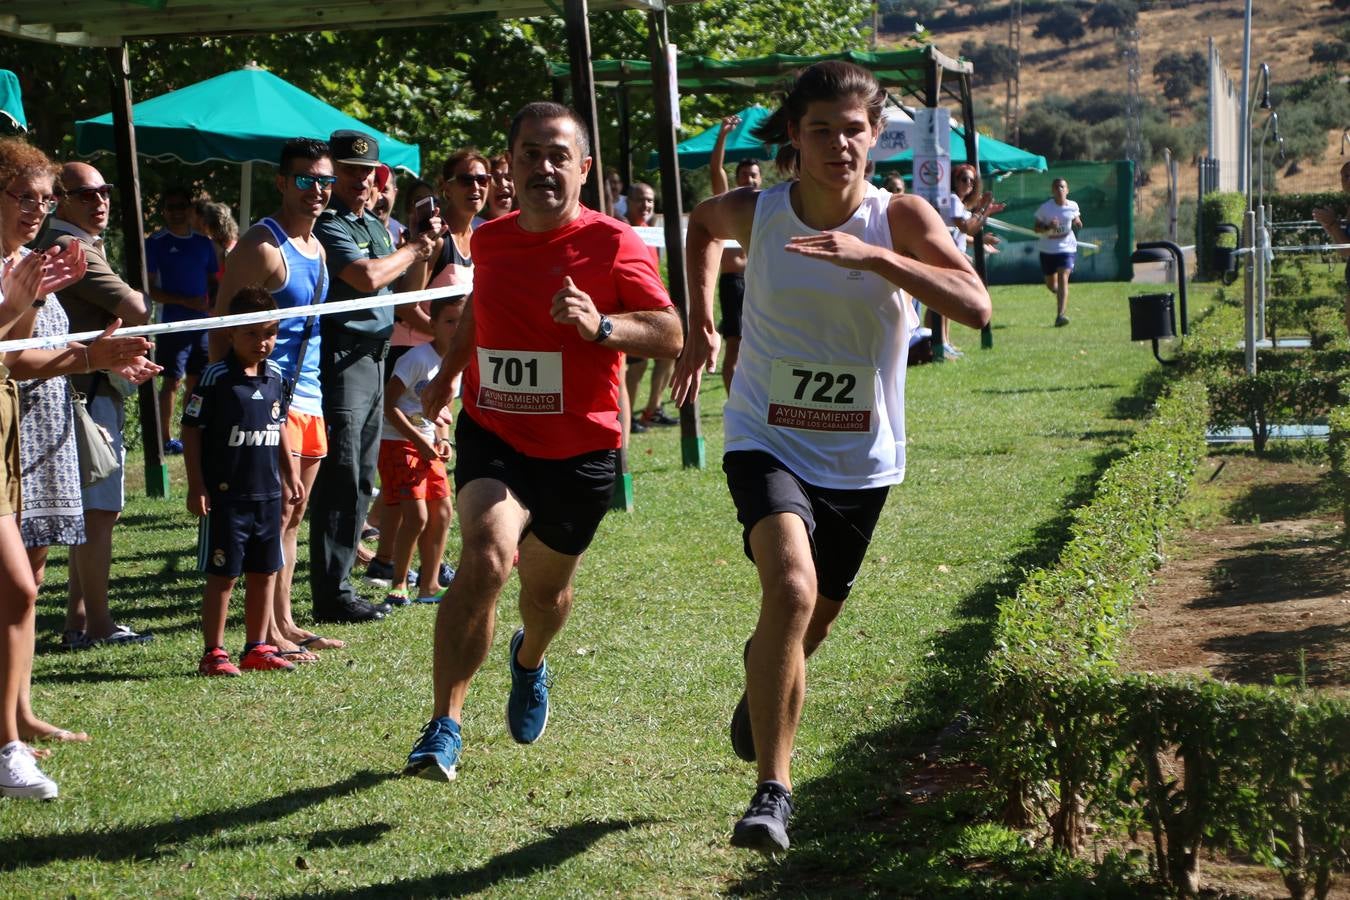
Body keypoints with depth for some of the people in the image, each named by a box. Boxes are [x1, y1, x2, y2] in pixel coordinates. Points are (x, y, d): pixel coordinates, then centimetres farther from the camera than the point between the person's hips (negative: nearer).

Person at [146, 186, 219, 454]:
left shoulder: (203, 243, 12)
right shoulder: (156, 243, -3)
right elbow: (149, 289, -7)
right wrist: (186, 301, -16)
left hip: (202, 322, 5)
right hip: (173, 323, -5)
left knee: (197, 380, 9)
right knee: (172, 381, -3)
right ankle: (165, 439, 3)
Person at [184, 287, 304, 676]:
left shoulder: (276, 375, 8)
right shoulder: (216, 377, -11)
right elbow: (191, 430, -9)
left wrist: (290, 474, 20)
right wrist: (196, 485, -12)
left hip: (268, 493, 6)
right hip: (225, 494, -6)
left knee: (264, 572, 11)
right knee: (223, 575, -1)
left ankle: (257, 649, 22)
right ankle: (214, 654, 6)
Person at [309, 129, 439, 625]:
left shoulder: (378, 226, 18)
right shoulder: (328, 225, -10)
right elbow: (367, 276, -25)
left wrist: (424, 250, 6)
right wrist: (414, 249, -8)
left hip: (374, 358, 9)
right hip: (341, 357, -9)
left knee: (360, 481, 11)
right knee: (340, 480, -8)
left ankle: (338, 582, 18)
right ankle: (331, 595, -6)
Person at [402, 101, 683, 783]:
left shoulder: (612, 244, -11)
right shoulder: (490, 241, 3)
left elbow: (670, 334, -18)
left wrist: (601, 325, -35)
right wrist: (446, 375, 36)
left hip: (580, 451, -1)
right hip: (494, 437, 1)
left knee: (547, 586, 16)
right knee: (486, 556, -25)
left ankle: (530, 660, 54)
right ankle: (444, 725, -18)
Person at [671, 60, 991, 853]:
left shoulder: (900, 218, -12)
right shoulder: (755, 213, -9)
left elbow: (977, 306, -28)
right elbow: (701, 224, 17)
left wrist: (874, 256, -37)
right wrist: (702, 325, 9)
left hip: (860, 458, 2)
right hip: (769, 441, -2)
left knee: (813, 623, 17)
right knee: (791, 588, -28)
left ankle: (763, 674, 55)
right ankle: (773, 788, -21)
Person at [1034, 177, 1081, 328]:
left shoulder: (1073, 206, -1)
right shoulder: (1045, 208, -8)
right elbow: (1037, 229, -7)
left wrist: (1077, 222, -6)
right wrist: (1048, 227, -27)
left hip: (1067, 248, -1)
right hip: (1047, 249, 1)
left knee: (1063, 278, -19)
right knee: (1051, 284, 12)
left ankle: (1060, 315, -26)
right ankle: (1061, 295, 51)